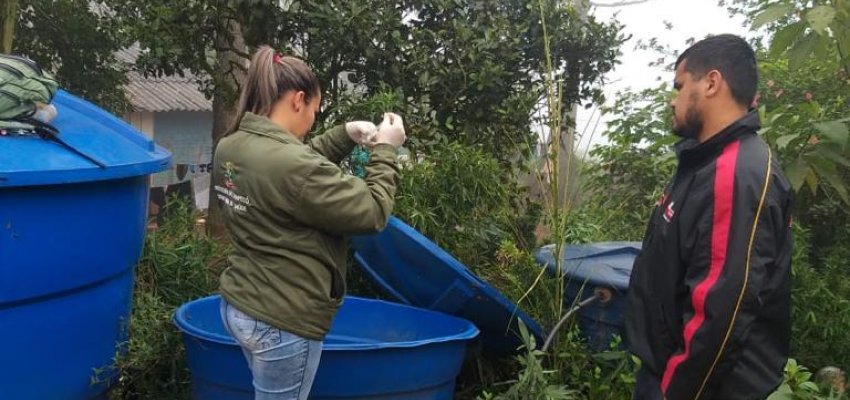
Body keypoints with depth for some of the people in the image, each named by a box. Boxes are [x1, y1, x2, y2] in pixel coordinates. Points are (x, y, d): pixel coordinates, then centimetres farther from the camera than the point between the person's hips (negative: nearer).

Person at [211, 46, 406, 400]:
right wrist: (385, 150, -6)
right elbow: (371, 213, -18)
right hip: (282, 321, -9)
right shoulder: (291, 165, -27)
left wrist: (345, 136, 9)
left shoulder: (229, 148, 1)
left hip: (238, 305, 9)